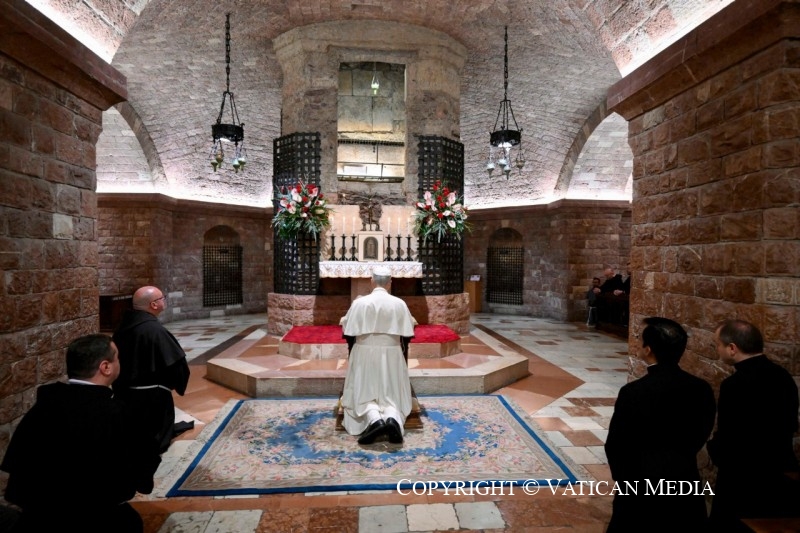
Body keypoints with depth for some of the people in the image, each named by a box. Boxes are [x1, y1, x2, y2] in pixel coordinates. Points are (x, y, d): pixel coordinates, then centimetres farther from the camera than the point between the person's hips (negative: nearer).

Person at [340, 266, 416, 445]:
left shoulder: (360, 302, -7)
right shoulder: (399, 304, -4)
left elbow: (345, 325, 4)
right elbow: (409, 328, 6)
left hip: (365, 354, -1)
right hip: (391, 354, 1)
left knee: (365, 393, 6)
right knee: (391, 394, 8)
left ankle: (374, 420, -24)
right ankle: (393, 418, -23)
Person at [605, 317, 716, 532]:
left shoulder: (633, 392, -22)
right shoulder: (701, 388, -8)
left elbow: (615, 445, -12)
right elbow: (701, 434, 7)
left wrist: (622, 477, 7)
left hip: (642, 484, -4)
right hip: (685, 480, 5)